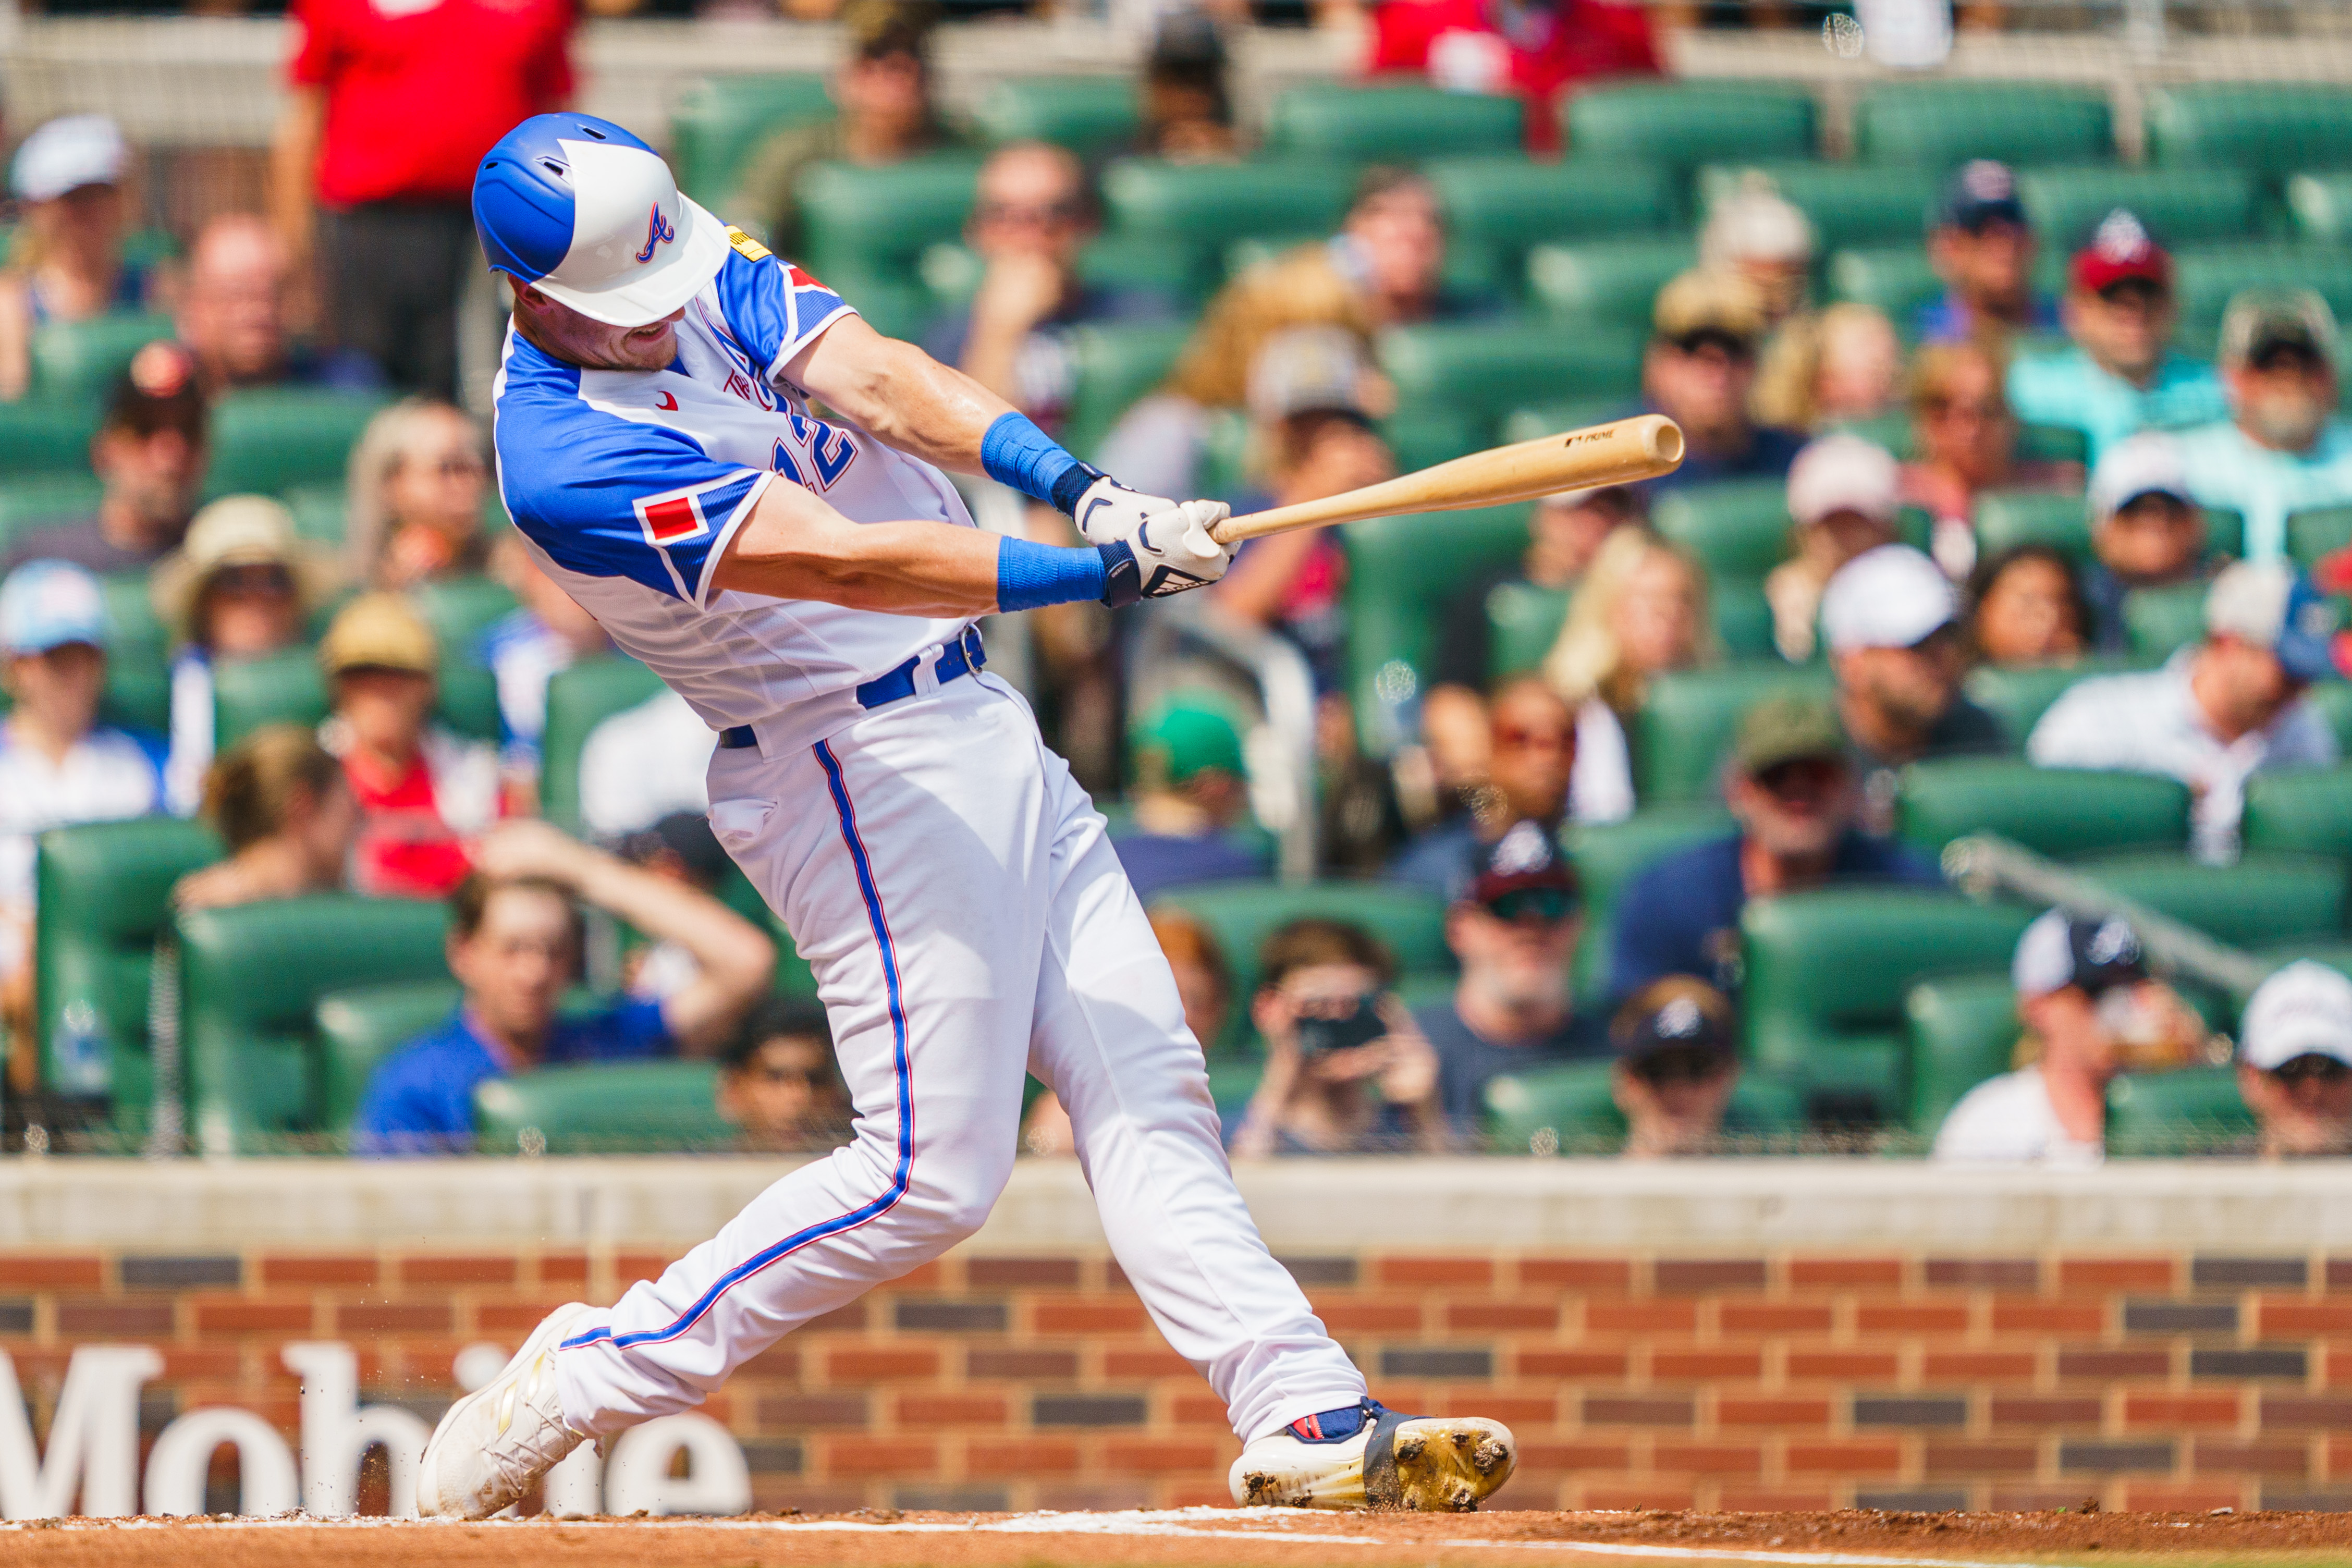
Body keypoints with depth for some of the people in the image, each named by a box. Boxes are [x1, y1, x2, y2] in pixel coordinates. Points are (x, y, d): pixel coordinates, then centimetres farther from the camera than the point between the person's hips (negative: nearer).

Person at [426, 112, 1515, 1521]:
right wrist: (1101, 571, -35)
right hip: (865, 768, -9)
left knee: (1145, 1083, 2)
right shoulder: (568, 456, -23)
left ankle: (1307, 1416, 0)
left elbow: (876, 380, -13)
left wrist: (1067, 480, -31)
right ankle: (581, 1381, 1)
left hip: (977, 721, 9)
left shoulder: (702, 270, 2)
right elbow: (842, 562, -29)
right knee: (933, 1174, -8)